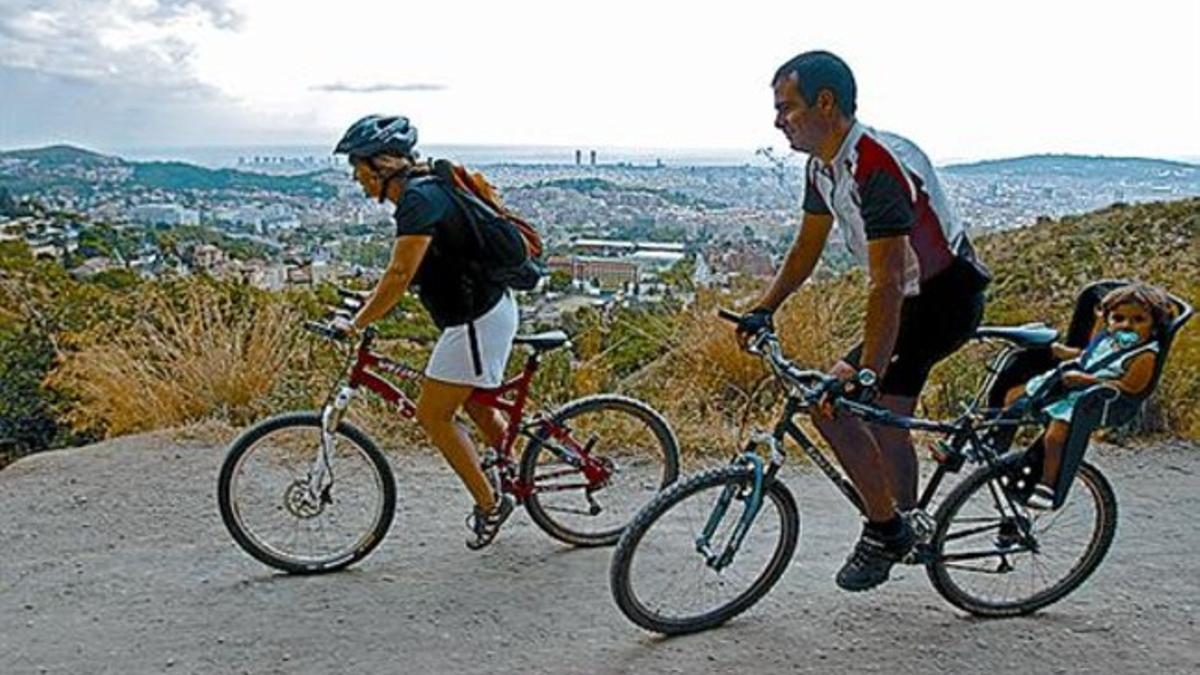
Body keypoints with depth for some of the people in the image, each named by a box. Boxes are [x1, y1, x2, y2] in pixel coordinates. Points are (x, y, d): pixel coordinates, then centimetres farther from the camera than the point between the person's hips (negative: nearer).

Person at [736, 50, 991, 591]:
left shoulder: (877, 166, -28)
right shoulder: (823, 167, 2)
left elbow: (886, 283, -33)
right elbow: (806, 249, 15)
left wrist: (867, 373, -36)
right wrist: (764, 310, 10)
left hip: (946, 297, -10)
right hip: (914, 297, 10)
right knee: (886, 418, 19)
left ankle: (885, 529, -3)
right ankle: (904, 528, 38)